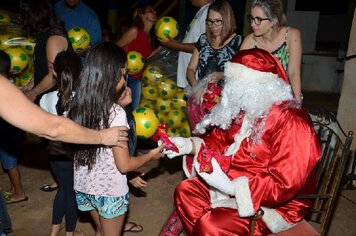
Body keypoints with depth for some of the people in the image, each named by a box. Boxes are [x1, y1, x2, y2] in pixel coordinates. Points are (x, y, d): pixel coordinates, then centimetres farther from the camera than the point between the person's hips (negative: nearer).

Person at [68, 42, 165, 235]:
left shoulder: (78, 105, -8)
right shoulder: (115, 113, -26)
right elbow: (124, 165, -20)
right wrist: (151, 155, -5)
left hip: (84, 185, 6)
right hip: (110, 190, -5)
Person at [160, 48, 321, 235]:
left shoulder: (291, 123, -27)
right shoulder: (248, 108, -1)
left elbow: (284, 185, -30)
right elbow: (221, 139, 11)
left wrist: (231, 186, -34)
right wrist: (189, 145, -7)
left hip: (278, 202, -8)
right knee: (185, 190, 2)